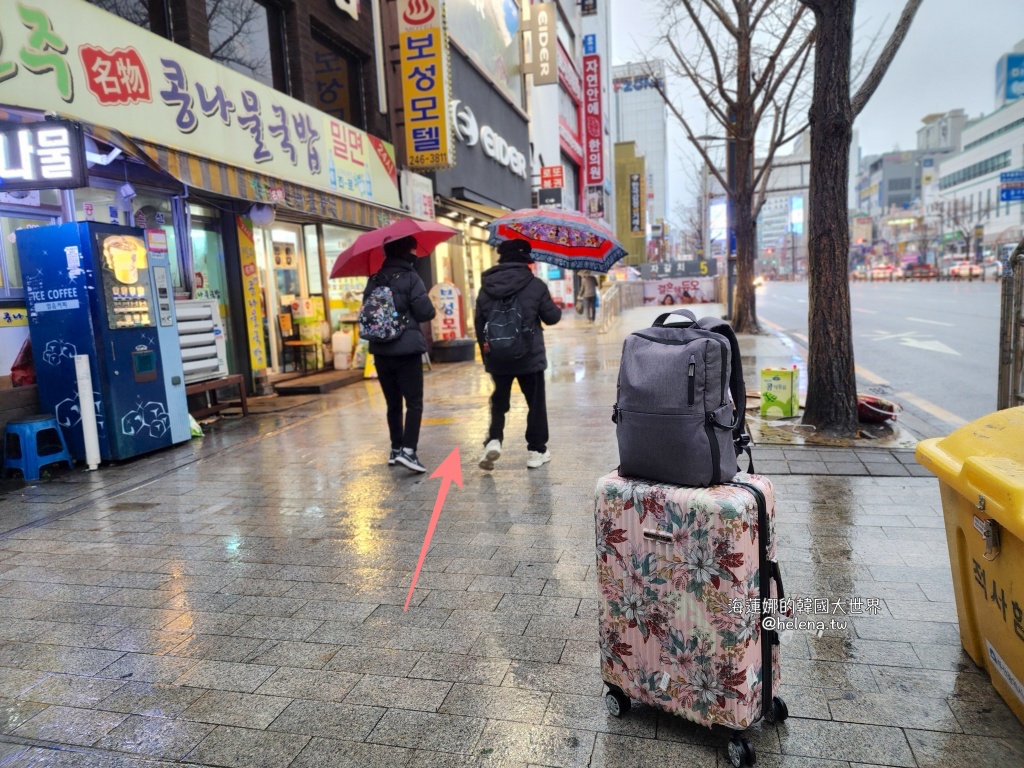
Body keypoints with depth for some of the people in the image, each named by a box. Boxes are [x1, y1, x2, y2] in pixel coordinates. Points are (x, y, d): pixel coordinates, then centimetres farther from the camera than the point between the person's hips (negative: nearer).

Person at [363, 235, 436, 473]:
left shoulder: (374, 280, 8)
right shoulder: (409, 277, -8)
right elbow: (426, 312, -12)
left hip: (381, 351, 6)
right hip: (407, 350, -5)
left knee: (393, 403, 15)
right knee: (414, 403, -3)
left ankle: (396, 449, 21)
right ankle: (408, 450, -14)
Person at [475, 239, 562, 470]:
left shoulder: (487, 286, 2)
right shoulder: (535, 285, -7)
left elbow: (480, 322, 5)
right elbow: (551, 317, -2)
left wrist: (485, 353, 15)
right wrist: (558, 310, 22)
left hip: (497, 358, 3)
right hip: (529, 356, -2)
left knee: (499, 401, 18)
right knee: (536, 403, 11)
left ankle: (493, 440, -1)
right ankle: (536, 451, 15)